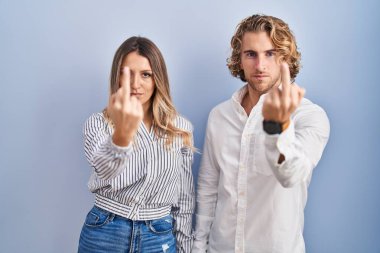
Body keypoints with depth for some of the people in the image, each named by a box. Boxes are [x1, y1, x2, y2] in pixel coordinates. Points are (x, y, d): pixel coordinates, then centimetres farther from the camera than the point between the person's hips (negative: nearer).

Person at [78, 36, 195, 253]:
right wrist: (122, 135, -48)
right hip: (103, 235, -1)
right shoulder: (98, 123, -8)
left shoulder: (181, 128, -2)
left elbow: (185, 197, 4)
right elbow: (104, 169, -30)